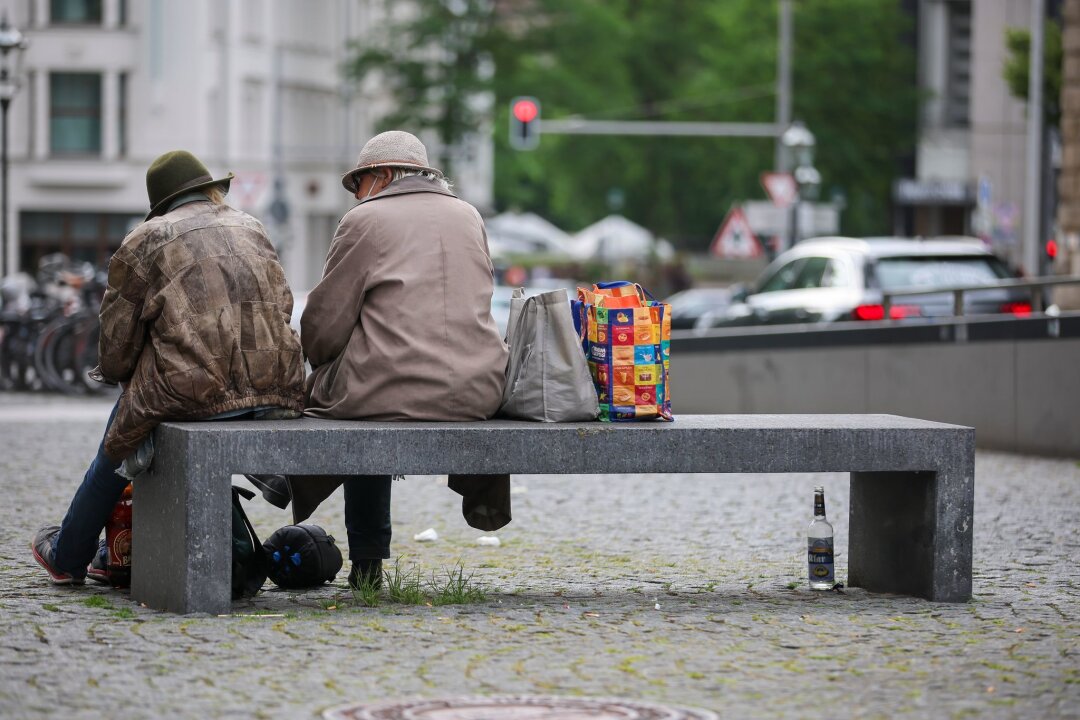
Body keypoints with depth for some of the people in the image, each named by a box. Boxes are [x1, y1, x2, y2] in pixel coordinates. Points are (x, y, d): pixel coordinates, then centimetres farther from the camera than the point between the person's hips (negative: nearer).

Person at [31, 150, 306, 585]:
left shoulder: (145, 240, 3)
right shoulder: (253, 230, 18)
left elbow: (118, 335, 4)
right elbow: (281, 307, 19)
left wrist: (116, 373, 25)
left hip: (193, 390, -6)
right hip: (276, 388, 6)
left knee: (122, 435, 24)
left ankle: (67, 557, 37)